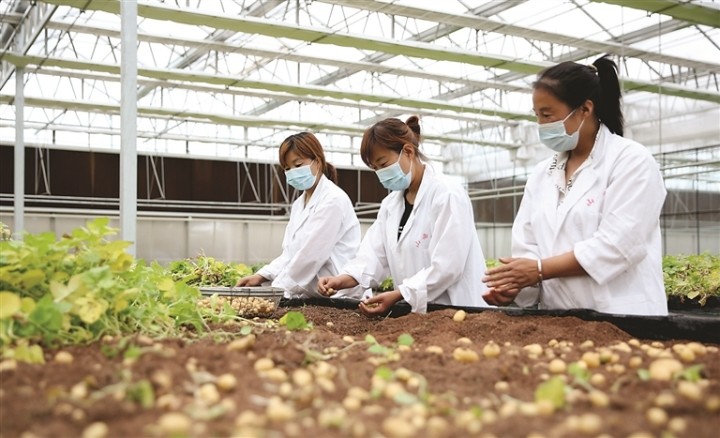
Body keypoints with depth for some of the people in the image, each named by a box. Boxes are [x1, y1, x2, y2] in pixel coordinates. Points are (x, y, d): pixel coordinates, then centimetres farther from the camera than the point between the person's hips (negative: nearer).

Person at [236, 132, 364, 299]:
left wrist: (277, 290, -13)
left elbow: (310, 256, -16)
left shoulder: (333, 200, -11)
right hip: (310, 297, 7)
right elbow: (290, 253, 13)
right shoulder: (299, 203, 15)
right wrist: (261, 276, -2)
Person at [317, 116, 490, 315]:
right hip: (415, 311, 6)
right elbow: (375, 254, 2)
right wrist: (345, 279, -15)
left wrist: (397, 295, -24)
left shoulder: (448, 195, -11)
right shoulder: (390, 204, 12)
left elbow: (446, 267, -18)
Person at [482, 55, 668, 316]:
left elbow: (617, 244, -17)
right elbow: (528, 246, 6)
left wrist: (540, 269, -17)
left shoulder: (632, 161, -6)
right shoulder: (541, 174, 12)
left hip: (622, 318, -5)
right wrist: (513, 284, -14)